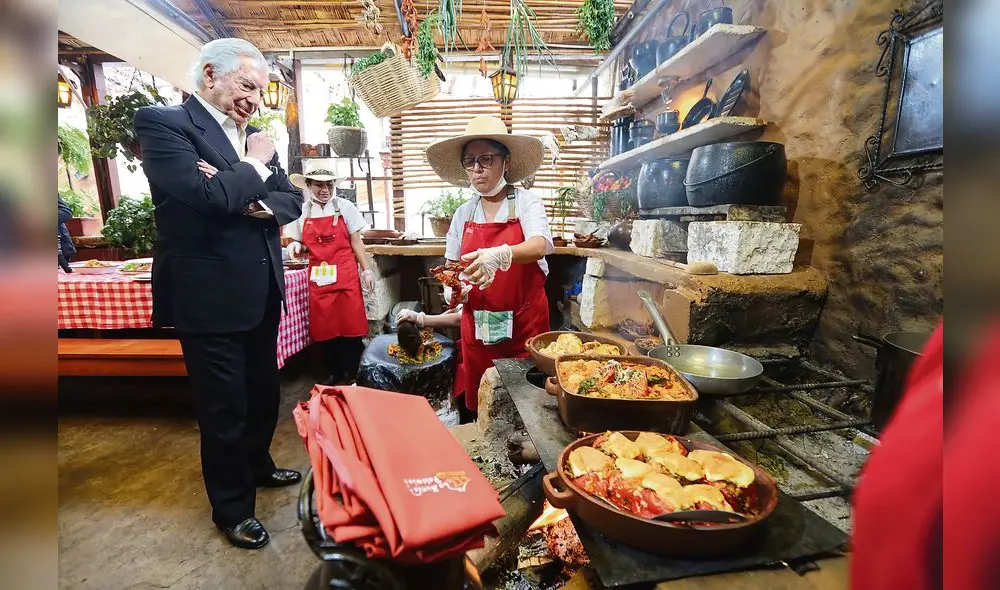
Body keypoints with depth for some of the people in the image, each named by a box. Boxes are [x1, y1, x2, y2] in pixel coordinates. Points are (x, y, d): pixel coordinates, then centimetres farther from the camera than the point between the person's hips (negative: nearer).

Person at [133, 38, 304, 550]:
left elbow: (291, 199, 6)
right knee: (223, 409, 7)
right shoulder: (162, 122, -8)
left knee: (263, 393, 20)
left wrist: (254, 200, -14)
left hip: (261, 291, 7)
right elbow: (209, 194, -24)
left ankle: (257, 465, 46)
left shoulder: (252, 133, 13)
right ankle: (232, 507, 28)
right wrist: (255, 167, -8)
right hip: (210, 296, -6)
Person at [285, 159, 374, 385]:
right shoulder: (301, 212, 6)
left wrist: (366, 270, -2)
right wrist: (295, 247, -8)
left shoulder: (345, 207, 1)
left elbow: (356, 242, 3)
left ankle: (353, 374, 13)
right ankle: (335, 373, 23)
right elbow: (301, 246, 15)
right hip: (318, 278, 2)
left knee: (351, 326, -1)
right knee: (325, 328, 7)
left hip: (346, 276, -2)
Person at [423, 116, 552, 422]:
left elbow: (539, 246, -22)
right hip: (477, 323, 4)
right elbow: (452, 264, 17)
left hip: (524, 321, -3)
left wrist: (500, 255, -41)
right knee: (478, 404, 10)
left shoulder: (526, 202, -4)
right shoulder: (463, 214, 8)